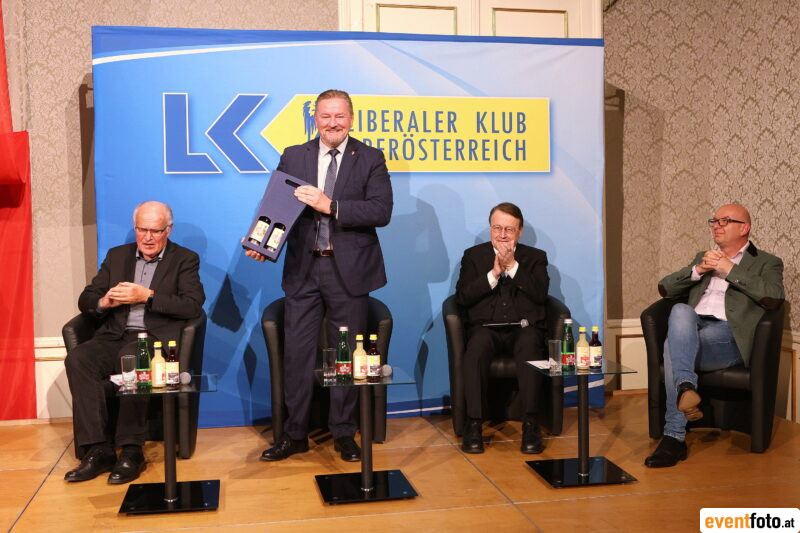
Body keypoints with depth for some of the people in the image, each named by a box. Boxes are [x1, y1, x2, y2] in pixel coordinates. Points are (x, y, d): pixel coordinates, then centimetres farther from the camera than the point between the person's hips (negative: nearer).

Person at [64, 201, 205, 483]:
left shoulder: (185, 259, 9)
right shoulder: (117, 256, 22)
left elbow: (193, 305, -7)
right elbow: (85, 300, 18)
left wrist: (147, 296, -14)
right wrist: (104, 302, -6)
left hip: (156, 337, -4)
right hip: (115, 337, 5)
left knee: (131, 358, -37)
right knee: (78, 359, -26)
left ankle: (131, 451, -27)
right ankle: (99, 450, -24)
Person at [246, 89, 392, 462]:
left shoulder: (370, 159, 1)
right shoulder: (293, 157, 8)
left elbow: (382, 211, -12)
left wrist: (330, 205, -21)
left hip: (349, 270, -2)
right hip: (303, 268, 2)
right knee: (297, 353, 6)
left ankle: (344, 434, 23)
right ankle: (295, 434, 21)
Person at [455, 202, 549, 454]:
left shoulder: (535, 257, 16)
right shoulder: (473, 255, 16)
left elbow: (540, 294, -3)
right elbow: (462, 297, 1)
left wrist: (512, 266, -9)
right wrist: (493, 273, -8)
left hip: (524, 327, 0)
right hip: (486, 327, 0)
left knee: (530, 348, -36)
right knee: (475, 351, -35)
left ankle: (531, 424, -32)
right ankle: (473, 424, -30)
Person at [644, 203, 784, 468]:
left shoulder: (767, 263, 17)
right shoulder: (703, 258, 32)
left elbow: (774, 297, -5)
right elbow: (665, 288, 21)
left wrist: (730, 270, -4)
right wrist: (698, 270, 5)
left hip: (727, 335, -4)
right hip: (689, 328, 4)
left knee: (673, 346, -32)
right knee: (681, 310, -32)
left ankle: (674, 437, -32)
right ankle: (686, 386, -43)